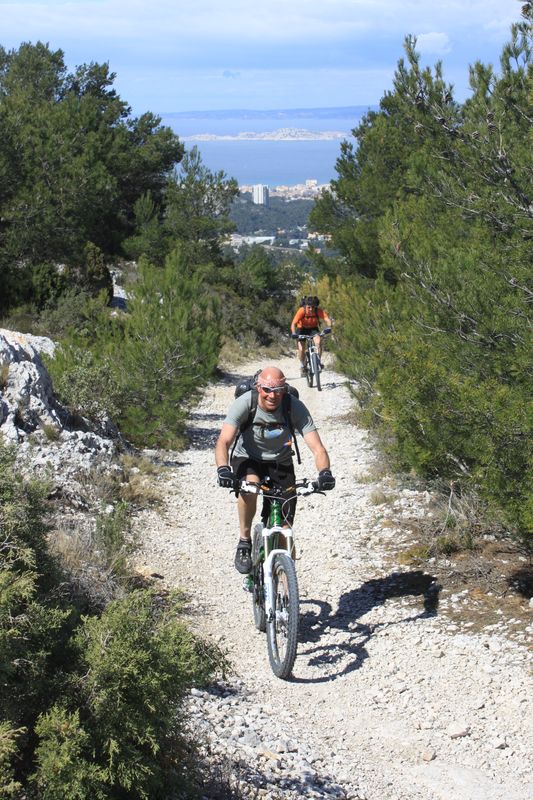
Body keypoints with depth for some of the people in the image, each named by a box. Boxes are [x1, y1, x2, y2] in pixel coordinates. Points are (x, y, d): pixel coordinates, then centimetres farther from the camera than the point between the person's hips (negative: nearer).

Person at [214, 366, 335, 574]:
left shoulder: (295, 407, -23)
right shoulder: (244, 403, -25)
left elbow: (317, 447, -28)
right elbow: (223, 442, -34)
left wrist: (324, 472, -48)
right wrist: (223, 469, -54)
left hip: (280, 462, 1)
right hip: (248, 459, -1)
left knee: (285, 528, -8)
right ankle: (244, 542, -15)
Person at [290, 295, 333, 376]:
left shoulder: (319, 311, -25)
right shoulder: (302, 311, -29)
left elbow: (327, 319, -33)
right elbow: (293, 324, -33)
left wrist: (329, 328, -53)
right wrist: (294, 334, -48)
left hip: (313, 328, 1)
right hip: (302, 329, -1)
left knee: (318, 341, -28)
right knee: (301, 349, -14)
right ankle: (302, 365, 12)